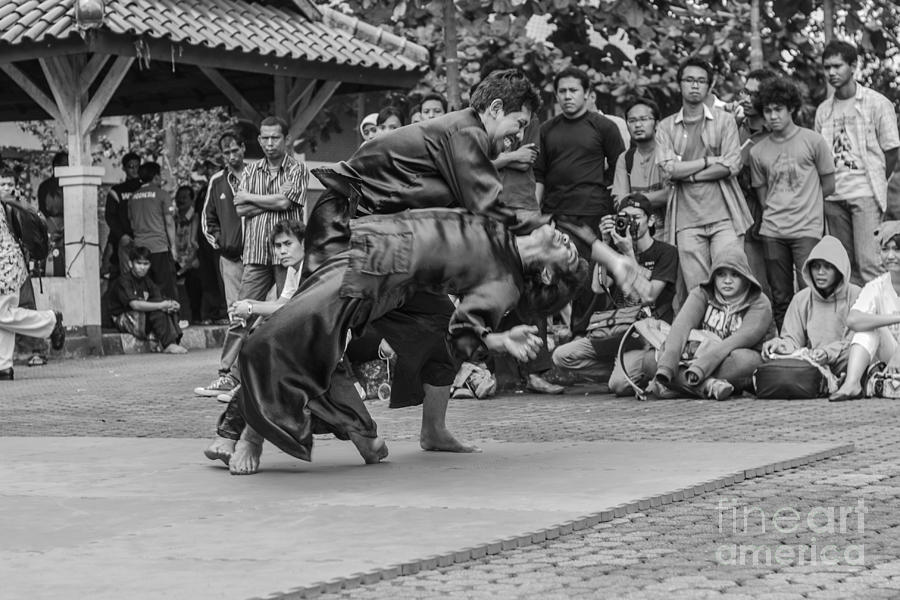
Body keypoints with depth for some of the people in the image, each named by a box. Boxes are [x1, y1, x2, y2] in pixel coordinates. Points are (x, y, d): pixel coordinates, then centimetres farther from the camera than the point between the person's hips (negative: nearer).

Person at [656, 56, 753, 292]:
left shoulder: (724, 120, 8)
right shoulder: (666, 127, 11)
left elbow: (731, 165, -4)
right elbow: (669, 169, -3)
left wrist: (688, 173, -4)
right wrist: (709, 161, -5)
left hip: (723, 214, -1)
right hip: (687, 220, 1)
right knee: (696, 290, -1)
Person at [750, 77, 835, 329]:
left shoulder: (813, 141, 2)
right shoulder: (758, 151, 9)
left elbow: (828, 185, 7)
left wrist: (803, 205, 9)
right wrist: (776, 213, 3)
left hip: (807, 229, -3)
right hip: (772, 231, 3)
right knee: (780, 298, 5)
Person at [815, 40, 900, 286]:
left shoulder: (877, 103, 0)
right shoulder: (823, 110, 13)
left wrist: (875, 185, 1)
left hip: (865, 194, -5)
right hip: (833, 199, 5)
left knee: (868, 263, -13)